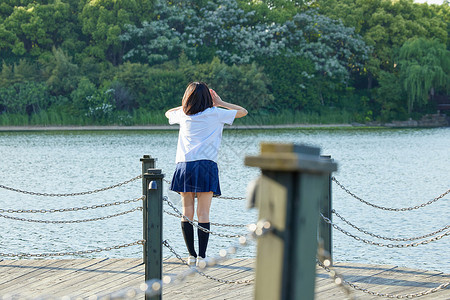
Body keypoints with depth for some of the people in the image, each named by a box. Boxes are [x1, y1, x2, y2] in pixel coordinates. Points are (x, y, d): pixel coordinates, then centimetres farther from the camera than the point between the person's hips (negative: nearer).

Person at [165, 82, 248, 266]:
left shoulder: (183, 115, 11)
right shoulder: (215, 114, 3)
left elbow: (168, 113, 35)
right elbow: (243, 112, 14)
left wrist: (190, 105, 36)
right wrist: (220, 103, 19)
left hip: (184, 166, 3)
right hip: (206, 165, -3)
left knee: (187, 212, 5)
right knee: (203, 214, -4)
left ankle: (191, 255, 6)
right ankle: (202, 256, -8)